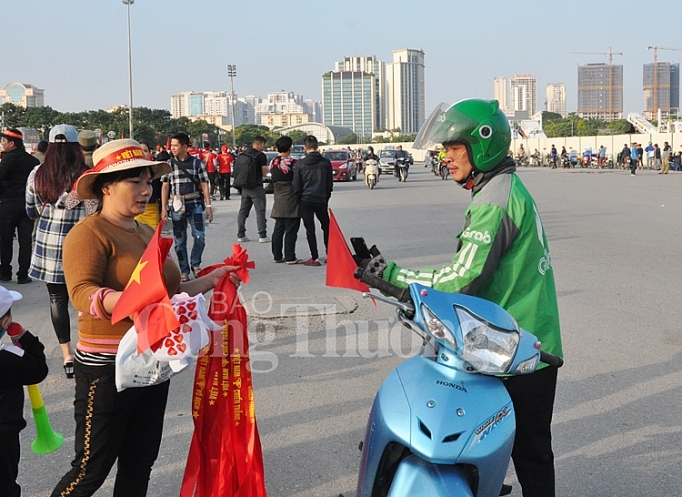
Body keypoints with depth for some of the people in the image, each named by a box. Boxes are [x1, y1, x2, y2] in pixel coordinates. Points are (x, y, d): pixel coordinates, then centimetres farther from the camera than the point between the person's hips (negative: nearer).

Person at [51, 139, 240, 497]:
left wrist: (211, 280, 10)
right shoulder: (89, 233, -13)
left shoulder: (147, 233, 14)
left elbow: (169, 291, 22)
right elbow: (81, 292, -28)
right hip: (107, 369, -8)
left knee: (140, 463, 17)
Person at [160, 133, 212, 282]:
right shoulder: (169, 164, 3)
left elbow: (204, 184, 2)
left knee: (200, 236, -7)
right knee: (180, 240, 5)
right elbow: (165, 186, 4)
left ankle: (195, 264, 17)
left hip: (195, 204, -1)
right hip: (177, 205, 1)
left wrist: (208, 205, -3)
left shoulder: (197, 162, 1)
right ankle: (184, 271, 14)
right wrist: (164, 208, -2)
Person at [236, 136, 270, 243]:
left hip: (244, 187, 6)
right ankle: (262, 236, -2)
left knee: (243, 211, 12)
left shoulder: (242, 155, 8)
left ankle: (240, 235, 14)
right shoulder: (261, 156, -10)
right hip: (256, 187, -6)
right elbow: (264, 173, -10)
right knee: (260, 211, -1)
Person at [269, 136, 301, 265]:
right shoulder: (291, 162, -13)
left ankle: (277, 256, 16)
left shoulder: (273, 163, 6)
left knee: (278, 229, 11)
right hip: (291, 201, -6)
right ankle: (290, 257, -1)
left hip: (278, 200, 6)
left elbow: (273, 179, 12)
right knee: (291, 230, -2)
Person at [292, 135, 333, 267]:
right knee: (326, 227, 18)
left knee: (310, 230, 2)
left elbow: (296, 186, -3)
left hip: (306, 200, -2)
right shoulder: (326, 163, 0)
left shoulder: (300, 164, -6)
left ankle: (315, 258, 0)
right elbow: (330, 184, 5)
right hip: (322, 200, 2)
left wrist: (299, 199, 9)